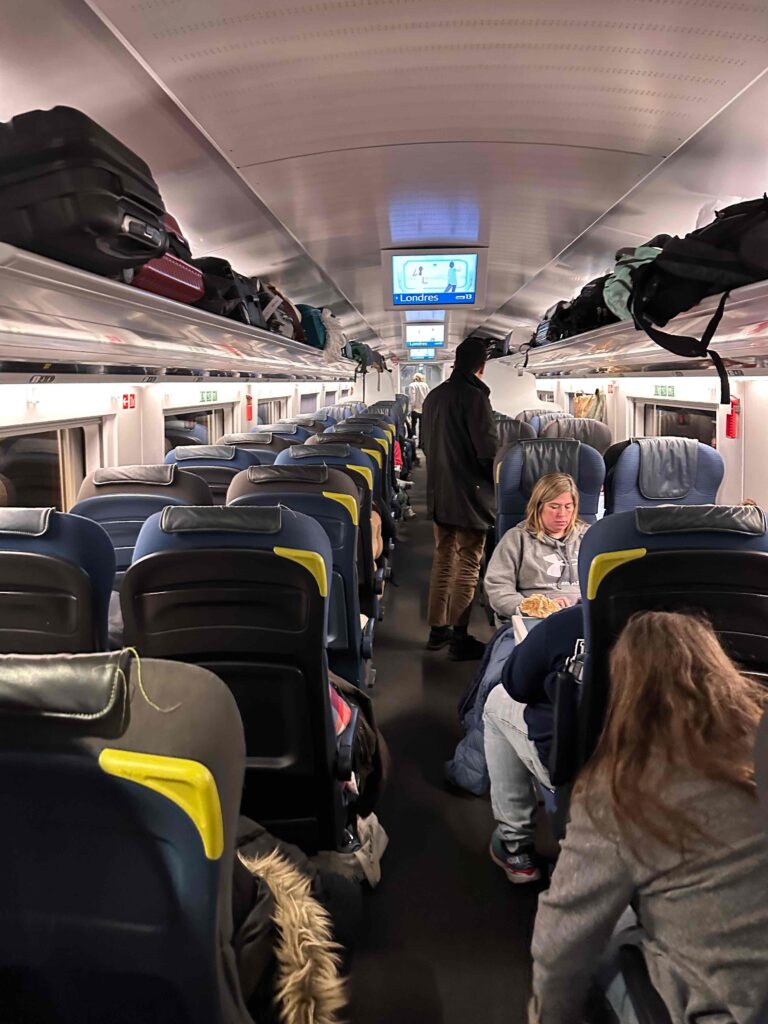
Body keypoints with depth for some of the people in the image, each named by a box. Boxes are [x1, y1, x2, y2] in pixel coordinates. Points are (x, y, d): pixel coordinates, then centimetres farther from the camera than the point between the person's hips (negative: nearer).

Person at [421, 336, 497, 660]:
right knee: (467, 566, 1)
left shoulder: (433, 396, 8)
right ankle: (459, 638, 6)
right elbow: (489, 451, -18)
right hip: (470, 496, -7)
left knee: (443, 560, 16)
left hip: (438, 493, 8)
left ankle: (437, 629, 23)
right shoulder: (473, 396, -16)